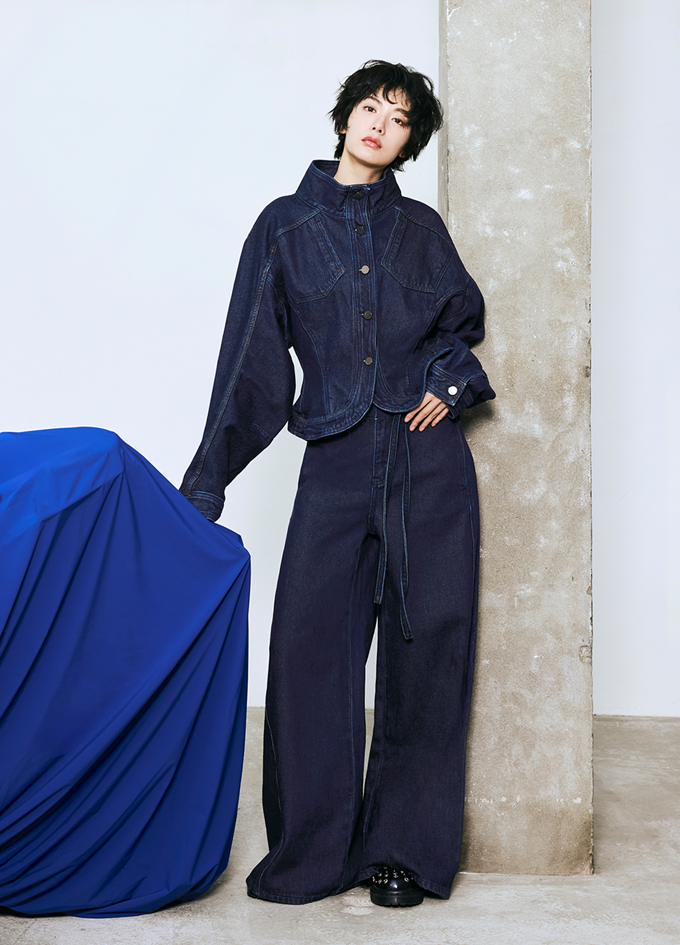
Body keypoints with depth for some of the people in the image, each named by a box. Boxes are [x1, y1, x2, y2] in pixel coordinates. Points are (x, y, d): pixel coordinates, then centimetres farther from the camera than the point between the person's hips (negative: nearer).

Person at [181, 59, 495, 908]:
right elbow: (252, 362, 5)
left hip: (428, 459, 1)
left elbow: (464, 322, 24)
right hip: (337, 463, -1)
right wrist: (206, 485, 2)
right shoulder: (285, 226, 8)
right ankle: (310, 852, 9)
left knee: (425, 644, 1)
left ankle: (404, 848, 14)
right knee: (310, 643, -6)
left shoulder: (420, 227, 13)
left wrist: (450, 383, 2)